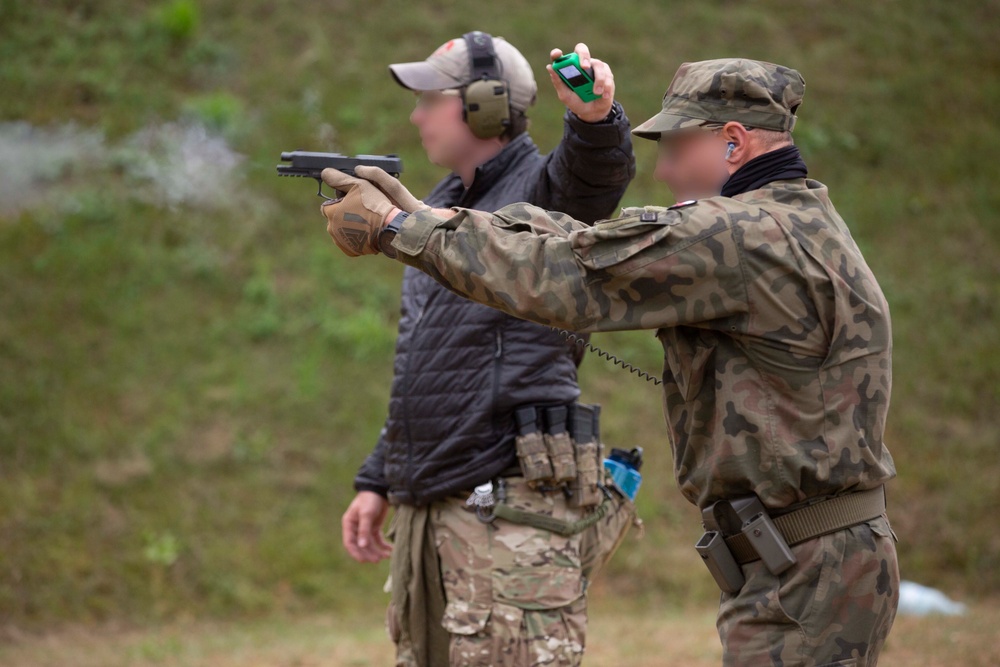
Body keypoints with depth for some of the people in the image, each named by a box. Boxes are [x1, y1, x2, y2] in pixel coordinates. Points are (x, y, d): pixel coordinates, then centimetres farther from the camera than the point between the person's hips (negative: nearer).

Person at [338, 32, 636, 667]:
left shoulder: (542, 188, -7)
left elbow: (595, 175, -32)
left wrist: (596, 117, -54)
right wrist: (377, 481, 22)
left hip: (513, 508, -9)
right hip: (427, 509, 9)